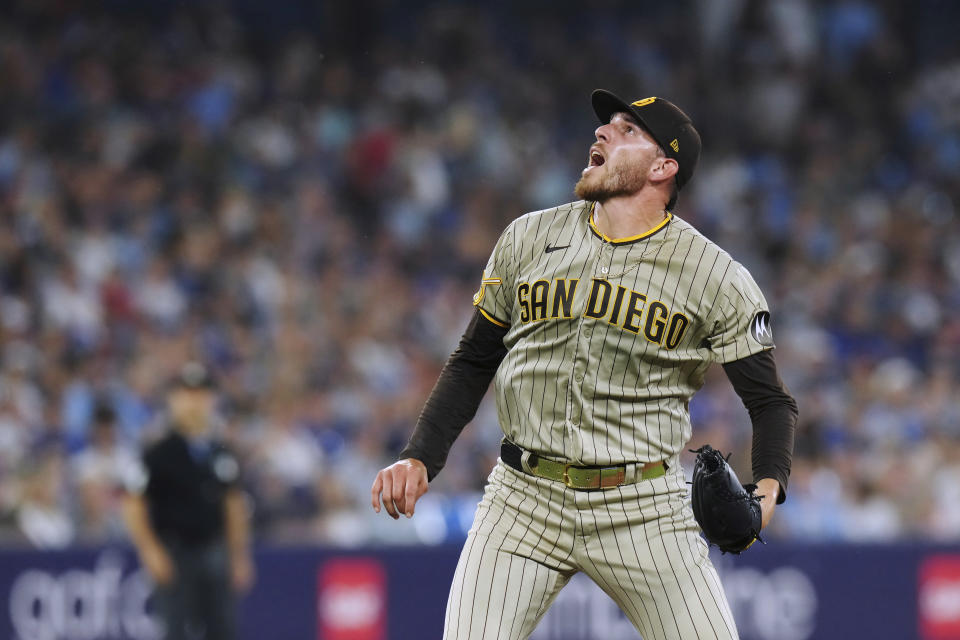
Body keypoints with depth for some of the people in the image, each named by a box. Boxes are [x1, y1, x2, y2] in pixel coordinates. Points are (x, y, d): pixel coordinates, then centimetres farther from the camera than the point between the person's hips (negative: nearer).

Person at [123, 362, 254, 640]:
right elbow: (133, 504, -6)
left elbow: (234, 504, 18)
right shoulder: (158, 453, -6)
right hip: (174, 552, -5)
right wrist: (151, 552, -13)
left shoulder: (222, 455, 10)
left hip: (213, 552, 5)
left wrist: (239, 555, 15)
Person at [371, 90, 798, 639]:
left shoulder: (716, 276, -1)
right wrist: (420, 459, 2)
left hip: (645, 510, -2)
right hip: (524, 502, 2)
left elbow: (771, 401, 1)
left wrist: (768, 485, -19)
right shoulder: (529, 239, 7)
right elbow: (474, 363, 15)